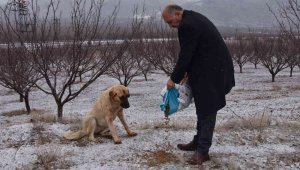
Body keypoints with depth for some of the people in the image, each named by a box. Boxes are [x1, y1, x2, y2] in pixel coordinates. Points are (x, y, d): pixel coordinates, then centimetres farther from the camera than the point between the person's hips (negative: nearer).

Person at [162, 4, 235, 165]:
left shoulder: (187, 25, -19)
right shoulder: (192, 18, 13)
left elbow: (185, 56, -19)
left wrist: (174, 78, -8)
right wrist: (187, 74, 15)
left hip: (211, 72, -11)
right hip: (211, 69, 11)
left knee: (207, 109, -5)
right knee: (203, 107, 17)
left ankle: (203, 150, 2)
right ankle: (199, 142, 28)